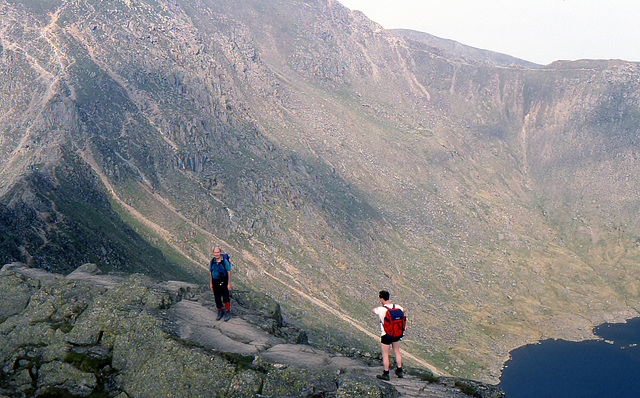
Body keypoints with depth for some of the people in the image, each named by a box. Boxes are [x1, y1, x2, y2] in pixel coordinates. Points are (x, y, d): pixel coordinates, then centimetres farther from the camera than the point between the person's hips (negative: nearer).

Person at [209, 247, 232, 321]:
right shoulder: (212, 261, -2)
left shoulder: (224, 261, -13)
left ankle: (227, 313, 17)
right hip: (215, 282, 3)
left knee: (225, 298, 2)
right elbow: (210, 272, 9)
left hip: (223, 282, -3)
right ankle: (220, 312, 27)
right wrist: (211, 284, 9)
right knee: (217, 298, 9)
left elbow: (229, 272, -9)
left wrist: (229, 283, -10)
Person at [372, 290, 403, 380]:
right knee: (397, 352, 21)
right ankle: (399, 371, 30)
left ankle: (386, 374, 17)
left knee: (385, 355, 8)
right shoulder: (396, 307, -7)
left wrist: (381, 305, 14)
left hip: (386, 335, -6)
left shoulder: (381, 309, -23)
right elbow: (404, 310, 17)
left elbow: (373, 310, 0)